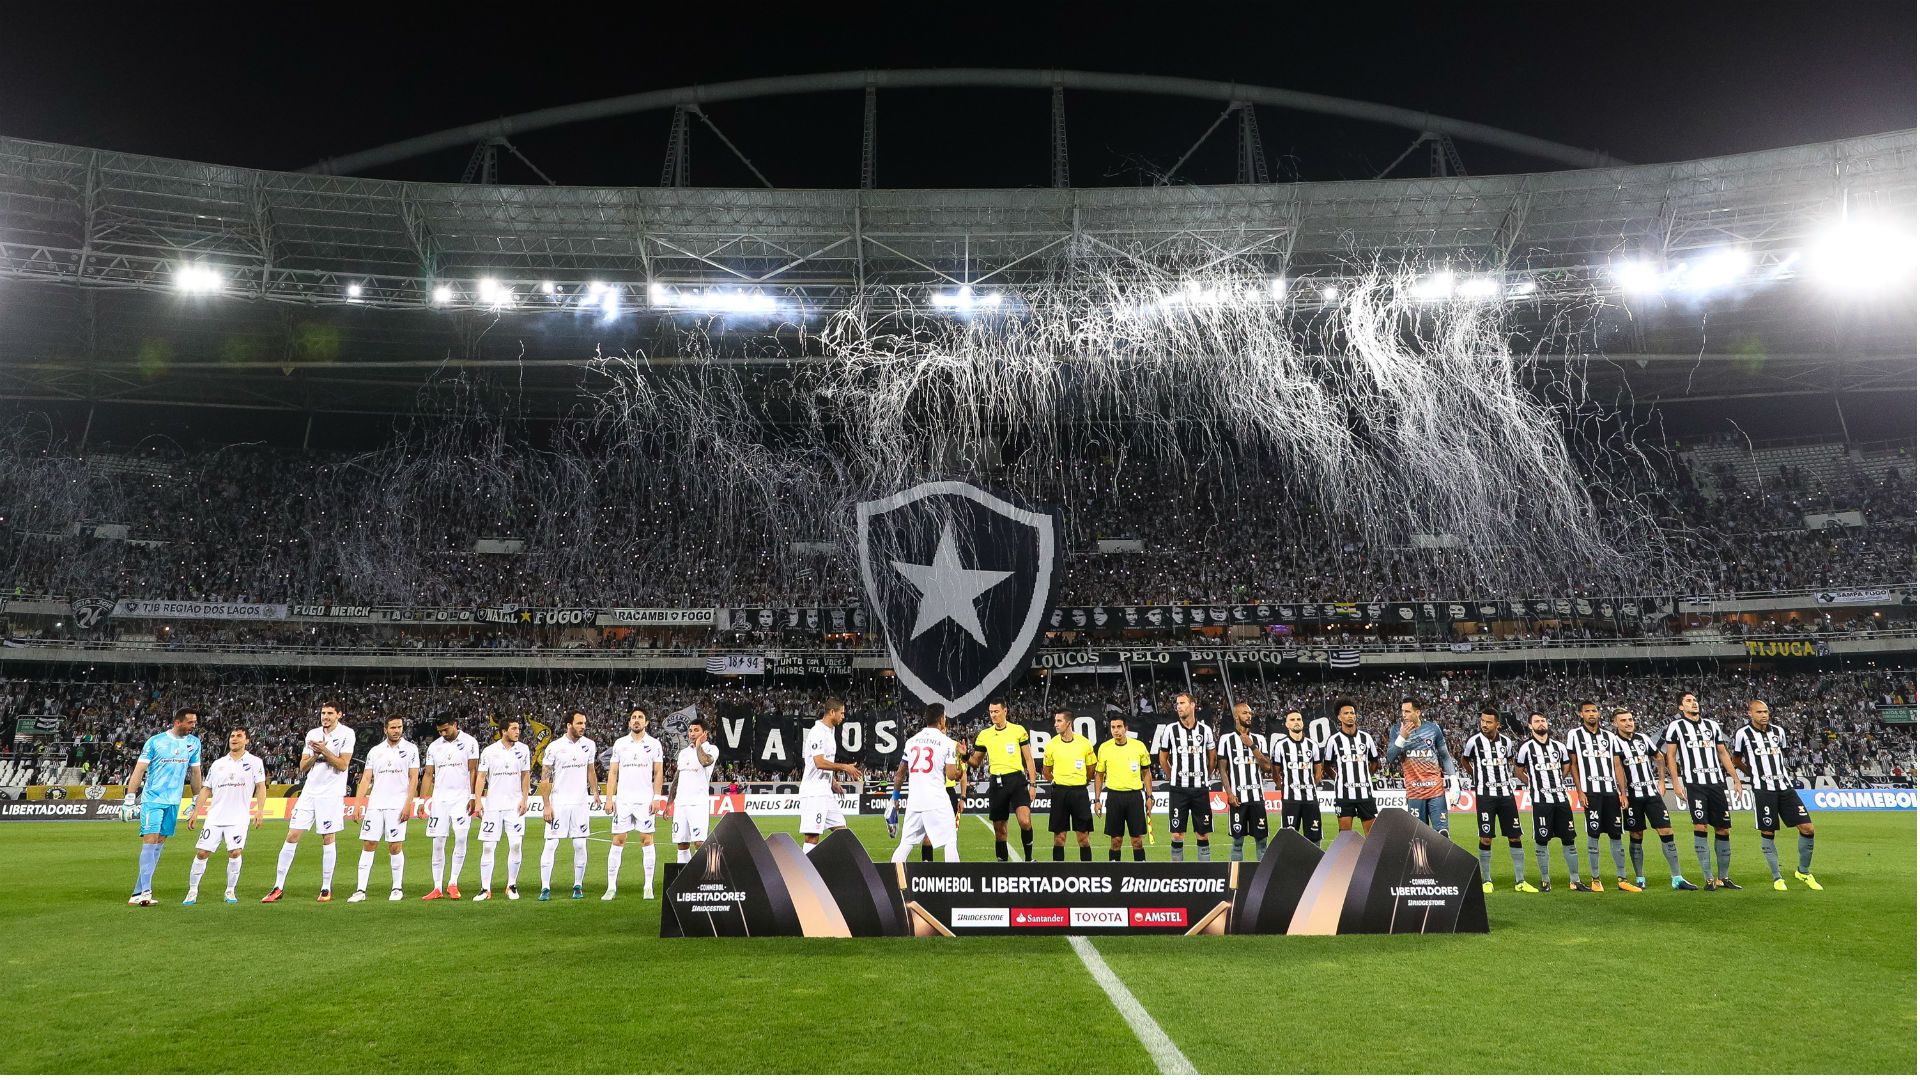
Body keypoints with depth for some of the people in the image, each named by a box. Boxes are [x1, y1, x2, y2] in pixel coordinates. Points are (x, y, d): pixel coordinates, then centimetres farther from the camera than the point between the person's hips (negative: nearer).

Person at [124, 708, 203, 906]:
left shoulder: (194, 743, 8)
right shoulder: (155, 741, -6)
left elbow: (195, 772, 16)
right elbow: (139, 770, -6)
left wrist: (197, 800, 17)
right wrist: (129, 799, -10)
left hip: (174, 801, 5)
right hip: (152, 799, -5)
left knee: (160, 842, 4)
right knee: (150, 840, -12)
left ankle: (138, 893, 9)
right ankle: (145, 892, -15)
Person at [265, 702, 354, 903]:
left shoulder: (346, 733, -3)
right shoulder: (312, 734, 11)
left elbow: (343, 765, -10)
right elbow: (303, 767, 10)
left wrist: (324, 750, -16)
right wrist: (315, 754, -7)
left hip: (332, 794, -4)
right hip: (310, 792, 4)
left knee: (328, 839, -1)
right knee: (292, 836, 0)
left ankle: (326, 888, 8)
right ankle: (278, 887, 6)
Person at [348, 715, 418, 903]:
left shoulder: (410, 749, 2)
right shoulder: (375, 751, 12)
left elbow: (414, 779, -2)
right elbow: (366, 778, 10)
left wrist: (408, 805, -10)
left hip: (397, 806, -3)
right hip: (375, 804, 3)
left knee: (395, 847, -3)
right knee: (368, 845, 1)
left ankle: (397, 889, 9)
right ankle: (361, 890, 4)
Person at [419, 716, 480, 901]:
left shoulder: (469, 742, 1)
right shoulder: (434, 746, 12)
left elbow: (473, 771, -2)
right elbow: (428, 774, 13)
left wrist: (473, 797, -8)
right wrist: (422, 799, 3)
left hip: (461, 798, -3)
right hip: (439, 800, 3)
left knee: (461, 838, -12)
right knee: (437, 842, 1)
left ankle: (453, 883, -1)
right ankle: (438, 888, 7)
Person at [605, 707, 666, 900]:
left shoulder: (654, 744, 4)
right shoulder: (619, 743, 8)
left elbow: (658, 772, 2)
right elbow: (613, 772, 8)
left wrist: (657, 798, -7)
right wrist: (609, 798, 0)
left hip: (645, 800, -1)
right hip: (623, 800, 1)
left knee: (647, 841, 0)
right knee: (618, 841, 0)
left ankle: (649, 887, 5)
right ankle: (611, 887, 4)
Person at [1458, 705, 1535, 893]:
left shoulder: (1506, 741, 4)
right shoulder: (1474, 741, -7)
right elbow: (1464, 759, 13)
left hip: (1506, 793, 3)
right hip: (1485, 795, -3)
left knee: (1515, 837, 4)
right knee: (1486, 838, -4)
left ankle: (1520, 881, 11)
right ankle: (1486, 881, 6)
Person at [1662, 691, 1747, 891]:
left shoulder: (1712, 725, 17)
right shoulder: (1676, 726, 4)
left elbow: (1723, 754, 19)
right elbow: (1670, 756, 2)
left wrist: (1736, 779, 14)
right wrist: (1676, 783, -7)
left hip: (1716, 782, 4)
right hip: (1694, 783, -4)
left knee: (1724, 829, 5)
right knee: (1700, 826, -12)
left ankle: (1723, 877, 16)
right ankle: (1709, 878, -6)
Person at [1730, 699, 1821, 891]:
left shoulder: (1777, 731, 10)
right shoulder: (1743, 734, -5)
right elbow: (1736, 759, 9)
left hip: (1784, 786, 5)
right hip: (1763, 789, -5)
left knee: (1807, 828, -1)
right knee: (1767, 833, -1)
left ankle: (1803, 871, 17)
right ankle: (1777, 878, 11)